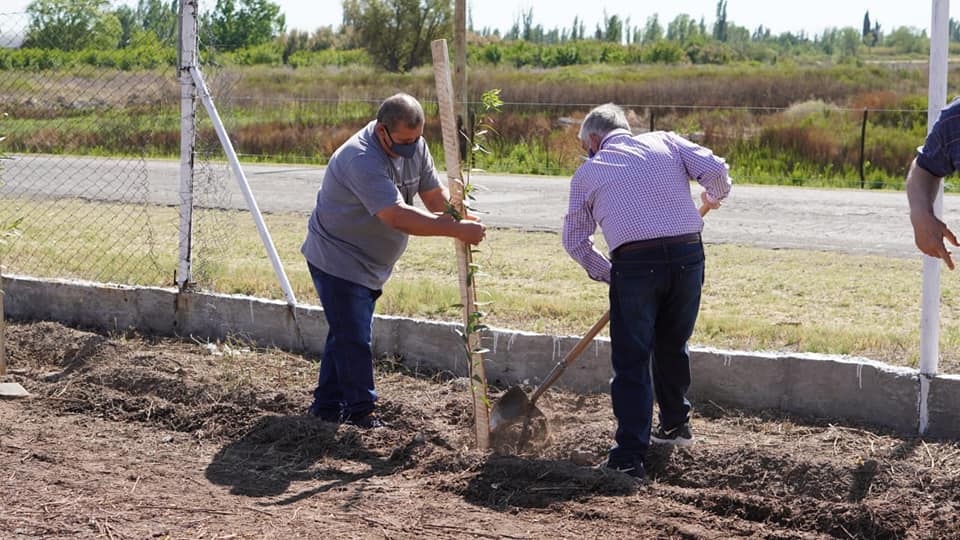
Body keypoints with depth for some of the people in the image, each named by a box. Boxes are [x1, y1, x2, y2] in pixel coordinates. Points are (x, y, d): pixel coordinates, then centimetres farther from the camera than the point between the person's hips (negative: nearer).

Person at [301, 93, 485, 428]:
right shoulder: (361, 159, -32)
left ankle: (327, 404, 27)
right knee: (354, 338, -8)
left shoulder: (415, 146, -4)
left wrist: (459, 219, -21)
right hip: (337, 259, -9)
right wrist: (457, 230, -41)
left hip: (369, 263, 9)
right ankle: (361, 410, 3)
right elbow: (398, 217, -40)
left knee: (347, 334, 16)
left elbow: (434, 193, 1)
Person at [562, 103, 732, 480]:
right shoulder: (664, 142, 16)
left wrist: (608, 275, 25)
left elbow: (575, 241, 17)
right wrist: (715, 195, 24)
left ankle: (630, 457, -5)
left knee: (631, 361, 1)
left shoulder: (588, 172, 14)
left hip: (634, 263, -3)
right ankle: (675, 424, 40)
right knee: (673, 346, 23)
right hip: (687, 255, 3)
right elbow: (714, 168, 3)